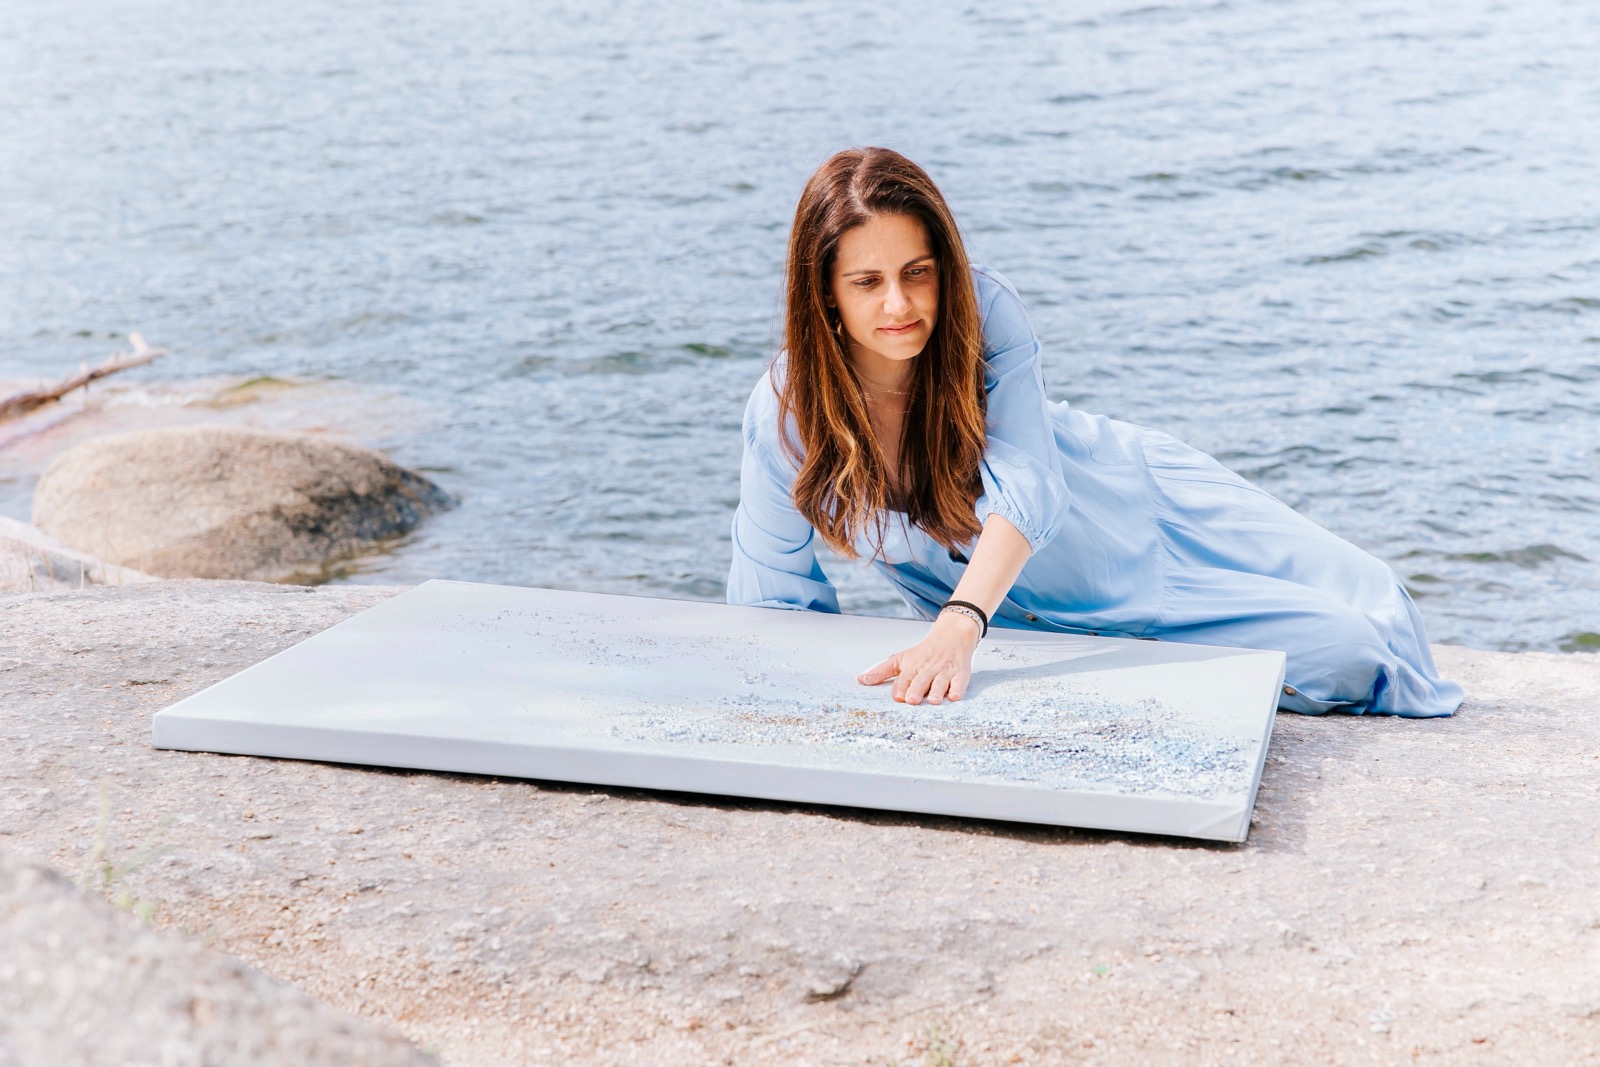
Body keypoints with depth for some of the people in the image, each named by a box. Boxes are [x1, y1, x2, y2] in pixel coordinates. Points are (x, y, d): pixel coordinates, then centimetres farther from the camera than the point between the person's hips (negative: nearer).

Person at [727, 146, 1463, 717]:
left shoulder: (983, 311, -27)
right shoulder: (785, 415, -26)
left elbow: (1027, 489, -38)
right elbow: (771, 606, -17)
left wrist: (958, 629, -56)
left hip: (1136, 500, 1)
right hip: (1031, 619, -1)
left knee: (1357, 647, 3)